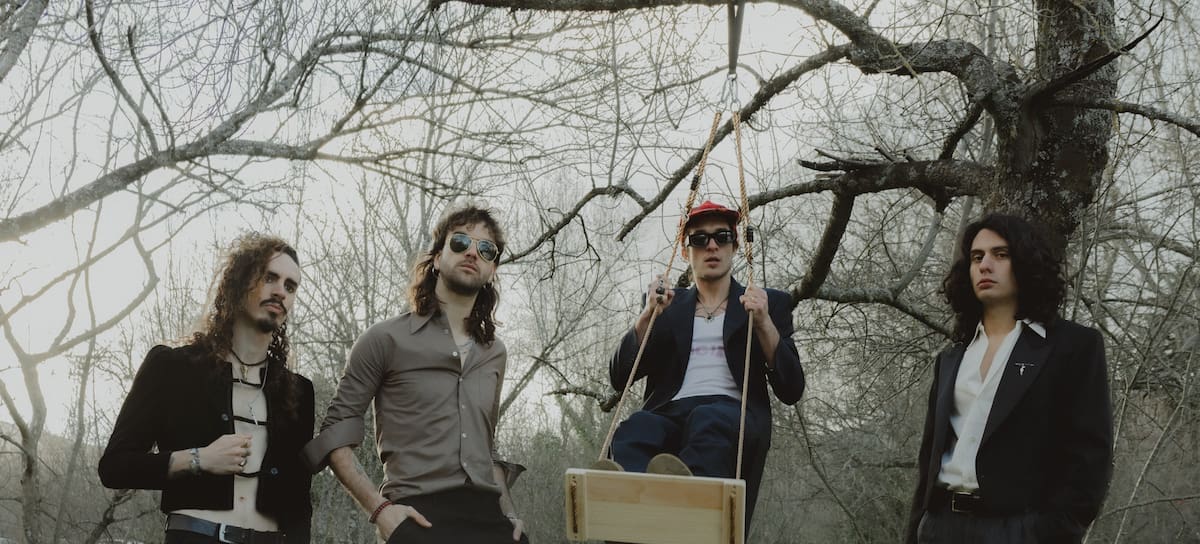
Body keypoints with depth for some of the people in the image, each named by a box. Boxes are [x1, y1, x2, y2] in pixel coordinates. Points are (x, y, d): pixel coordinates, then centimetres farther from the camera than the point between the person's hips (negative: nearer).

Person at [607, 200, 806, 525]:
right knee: (636, 428, -36)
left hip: (736, 416, -1)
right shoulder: (667, 305, 27)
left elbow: (791, 391, 10)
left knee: (707, 420, -39)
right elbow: (619, 378, 16)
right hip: (671, 413, 2)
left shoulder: (769, 303, 22)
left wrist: (764, 322, -5)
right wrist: (647, 316, 2)